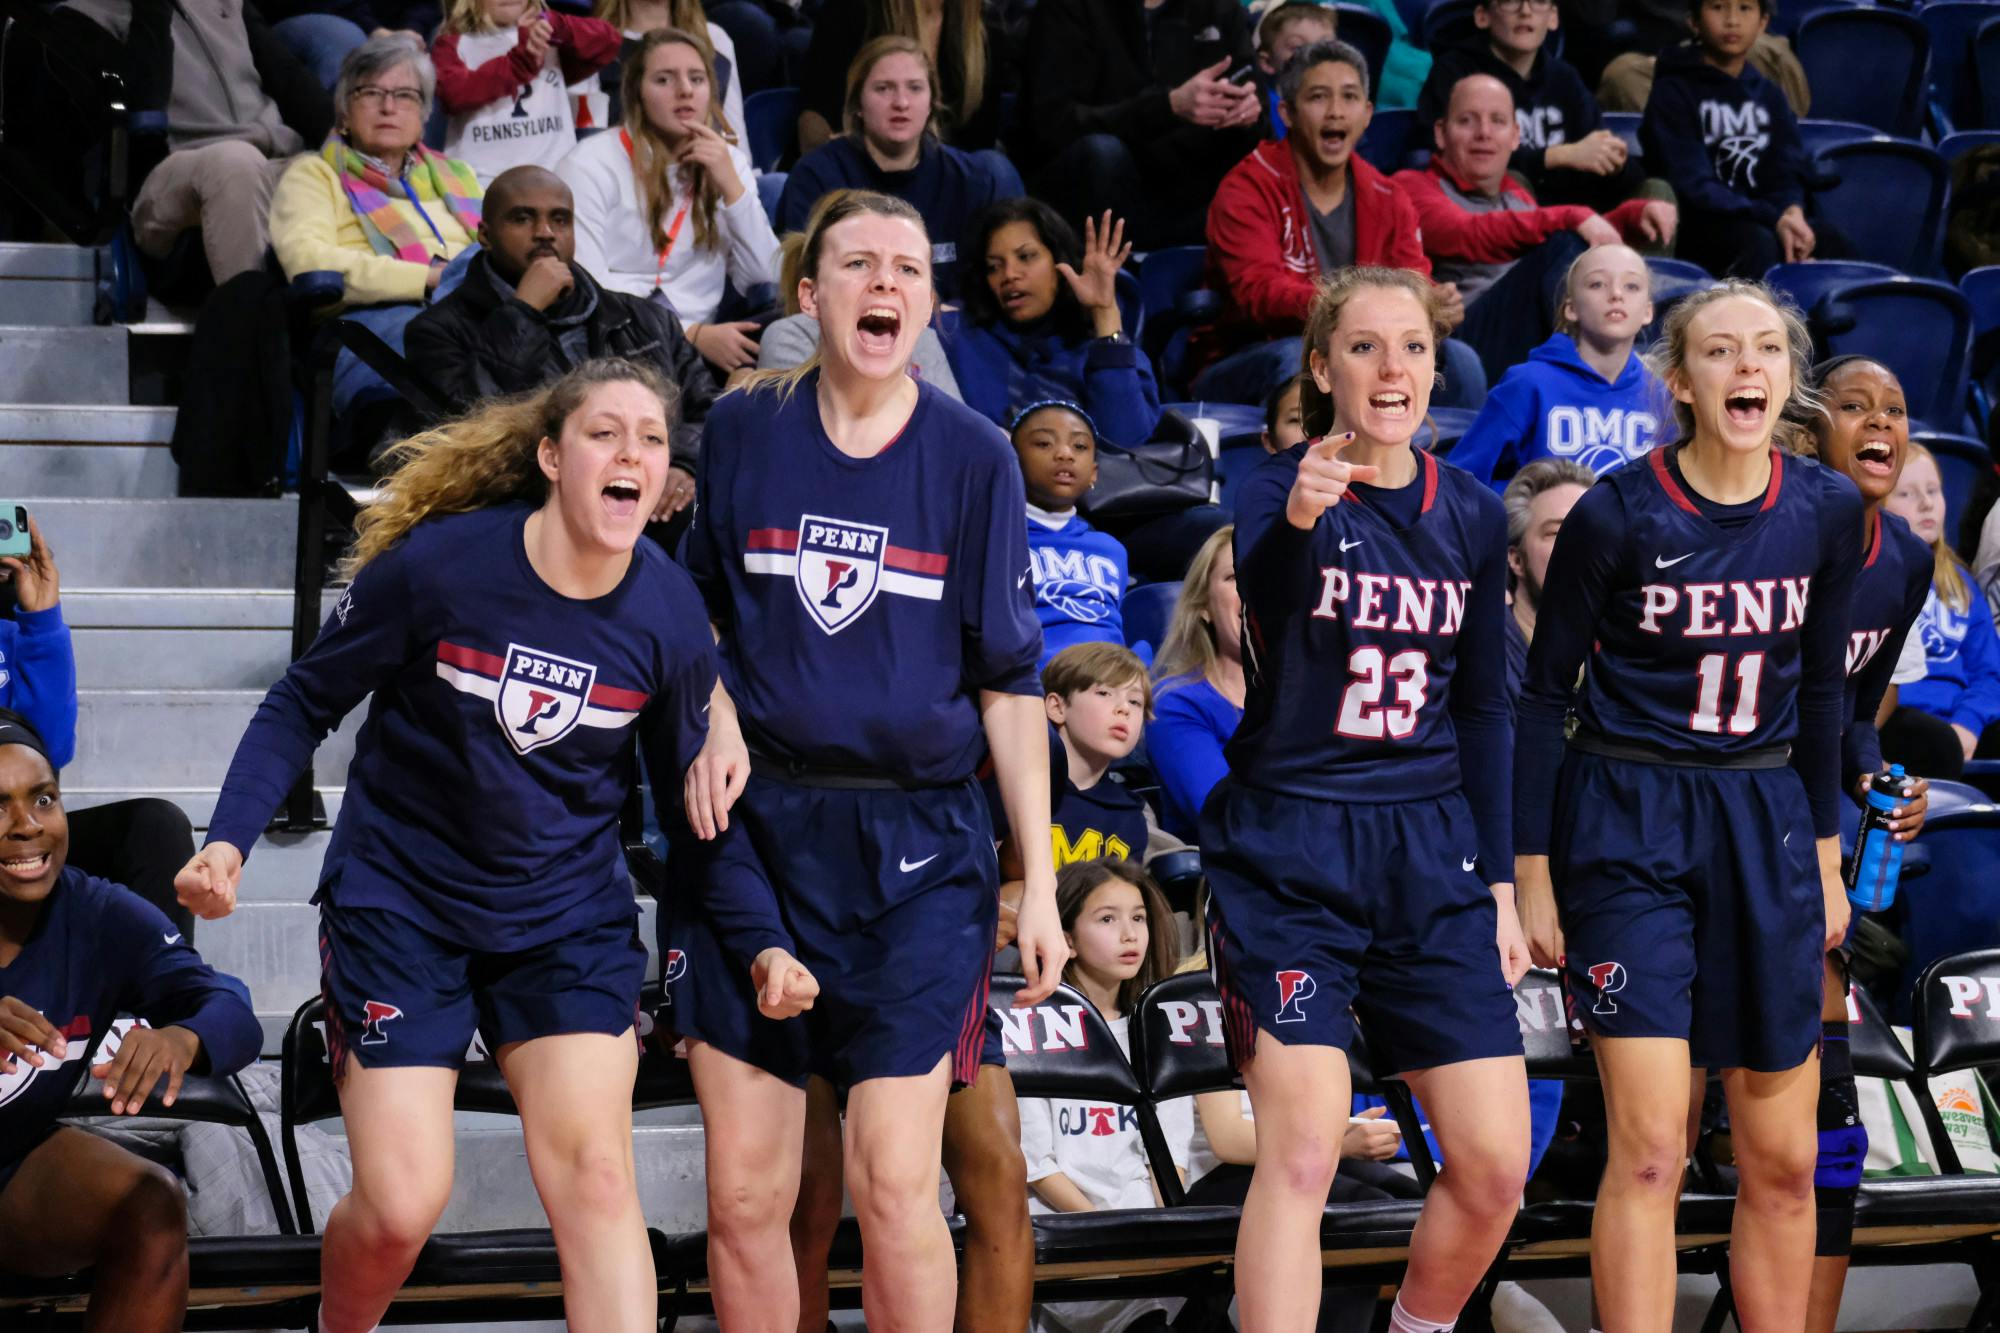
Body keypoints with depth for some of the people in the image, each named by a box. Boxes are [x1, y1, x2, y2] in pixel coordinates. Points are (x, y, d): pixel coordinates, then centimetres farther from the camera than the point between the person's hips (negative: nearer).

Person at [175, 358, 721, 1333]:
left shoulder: (670, 615, -10)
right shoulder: (439, 563, -18)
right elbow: (304, 703, -5)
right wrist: (229, 839, -17)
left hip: (570, 916, 2)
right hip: (399, 904, -2)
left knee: (596, 1180, -12)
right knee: (402, 1204, -5)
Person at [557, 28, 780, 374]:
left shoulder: (727, 161, 14)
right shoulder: (591, 165, -2)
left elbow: (764, 280, 4)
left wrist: (731, 186, -7)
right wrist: (696, 335, -20)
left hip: (694, 346, 4)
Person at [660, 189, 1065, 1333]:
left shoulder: (974, 457, 1)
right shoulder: (742, 429, 3)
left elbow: (1010, 681, 3)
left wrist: (1039, 880, 0)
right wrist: (715, 714, -3)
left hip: (919, 847, -1)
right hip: (756, 827, 1)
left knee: (895, 1185, -9)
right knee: (745, 1195, 1)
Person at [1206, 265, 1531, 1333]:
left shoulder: (1472, 515, 7)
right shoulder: (1280, 490, -7)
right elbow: (1266, 601, -31)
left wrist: (1499, 882, 12)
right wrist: (1297, 518, -53)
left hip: (1429, 853, 5)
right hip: (1290, 852, -4)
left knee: (1496, 1164, 1)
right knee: (1302, 1151, -15)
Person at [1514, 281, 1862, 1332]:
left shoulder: (1826, 510, 0)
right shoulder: (1616, 514, -12)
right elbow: (1543, 693, -3)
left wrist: (1826, 853, 14)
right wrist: (1532, 873, -4)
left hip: (1764, 825, 4)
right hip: (1629, 827, -4)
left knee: (1783, 1161, 7)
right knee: (1649, 1149, -10)